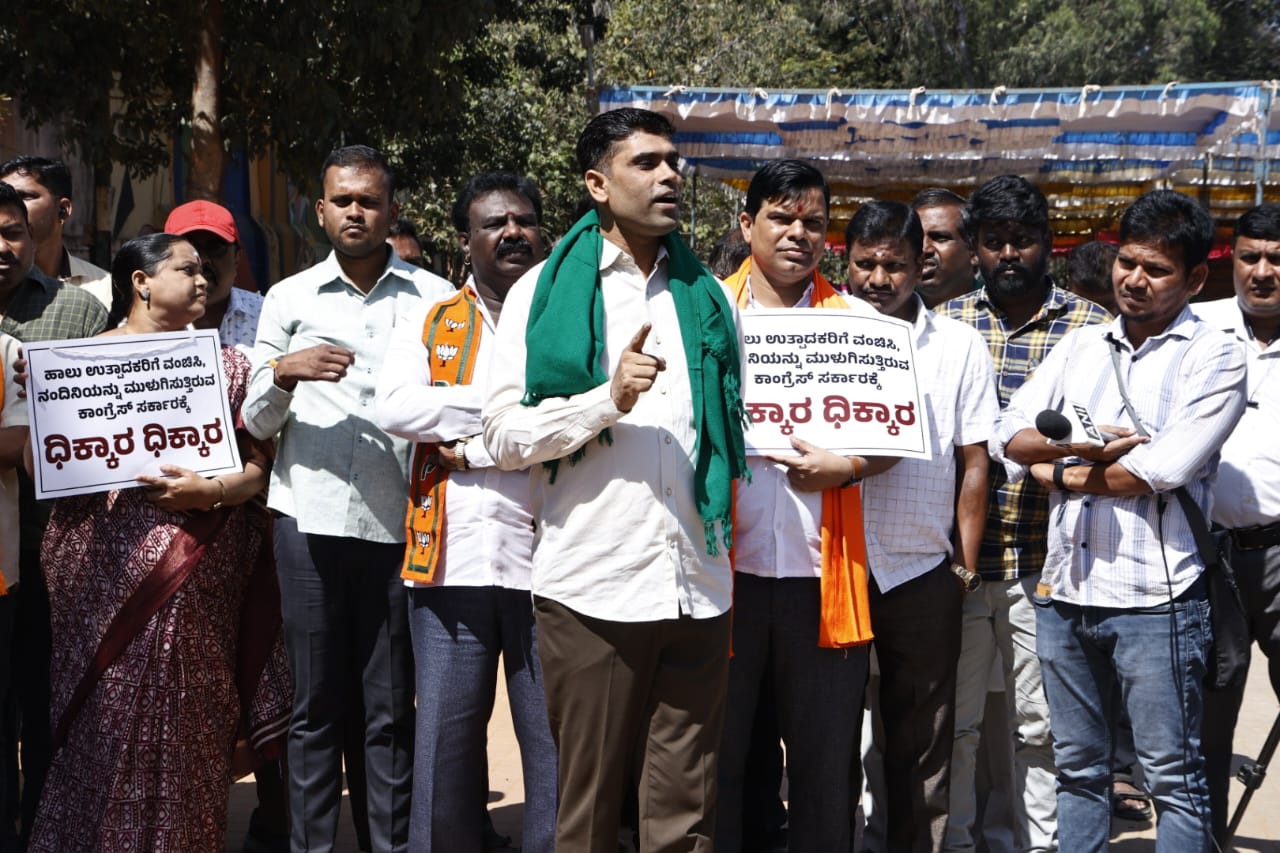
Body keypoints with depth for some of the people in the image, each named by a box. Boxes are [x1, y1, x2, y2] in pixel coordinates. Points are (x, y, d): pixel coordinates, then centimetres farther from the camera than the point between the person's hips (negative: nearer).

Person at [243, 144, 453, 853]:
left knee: (392, 709, 2)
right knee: (315, 704, 5)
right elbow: (257, 422, 10)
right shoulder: (289, 298, 11)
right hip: (309, 521, 1)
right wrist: (284, 372, -10)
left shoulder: (434, 298, 8)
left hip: (398, 523, -1)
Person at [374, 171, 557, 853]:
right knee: (446, 736, 7)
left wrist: (470, 444, -13)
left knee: (557, 741, 4)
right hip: (452, 561, 1)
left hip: (550, 560, -1)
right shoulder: (429, 324, 12)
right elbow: (393, 408, -7)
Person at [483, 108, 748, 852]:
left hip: (698, 587, 3)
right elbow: (506, 436, -4)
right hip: (591, 585, -3)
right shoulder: (547, 292, 3)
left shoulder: (707, 296, 14)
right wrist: (607, 399, -15)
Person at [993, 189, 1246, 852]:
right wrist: (1079, 444, -11)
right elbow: (1006, 435, 7)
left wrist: (1058, 473, -4)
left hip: (1153, 597, -5)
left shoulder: (1215, 358, -3)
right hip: (1064, 591, 5)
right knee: (1077, 768, 14)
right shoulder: (1080, 347, 13)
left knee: (1173, 775, 2)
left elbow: (1164, 469, -15)